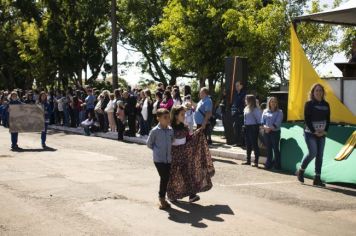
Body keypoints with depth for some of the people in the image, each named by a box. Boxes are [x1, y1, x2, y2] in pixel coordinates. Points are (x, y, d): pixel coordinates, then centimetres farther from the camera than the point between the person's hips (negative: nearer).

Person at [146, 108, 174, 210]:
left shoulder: (170, 130, 3)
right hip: (159, 159, -5)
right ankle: (162, 198, 9)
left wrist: (168, 150, 7)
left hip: (168, 158, 5)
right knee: (164, 177, -7)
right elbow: (149, 144, 0)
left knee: (166, 178, 8)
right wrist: (157, 150, -2)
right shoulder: (155, 131, -10)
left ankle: (162, 198, 23)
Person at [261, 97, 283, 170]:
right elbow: (262, 121, 7)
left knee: (275, 148, -4)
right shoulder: (265, 111, 13)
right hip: (266, 132, 4)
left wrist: (270, 128, -17)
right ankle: (269, 164, 13)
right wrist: (265, 127, -12)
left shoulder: (279, 112, 1)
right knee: (268, 148, 7)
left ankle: (277, 165, 0)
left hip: (275, 132, -4)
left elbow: (277, 123, -9)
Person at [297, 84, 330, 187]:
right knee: (313, 153, -14)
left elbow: (328, 119, 11)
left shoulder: (326, 105, 10)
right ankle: (301, 171, 8)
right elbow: (307, 119, -9)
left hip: (322, 134, 5)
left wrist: (325, 131, -4)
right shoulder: (309, 104, -4)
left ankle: (317, 178, 6)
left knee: (320, 155, 2)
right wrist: (314, 131, -14)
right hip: (310, 133, -5)